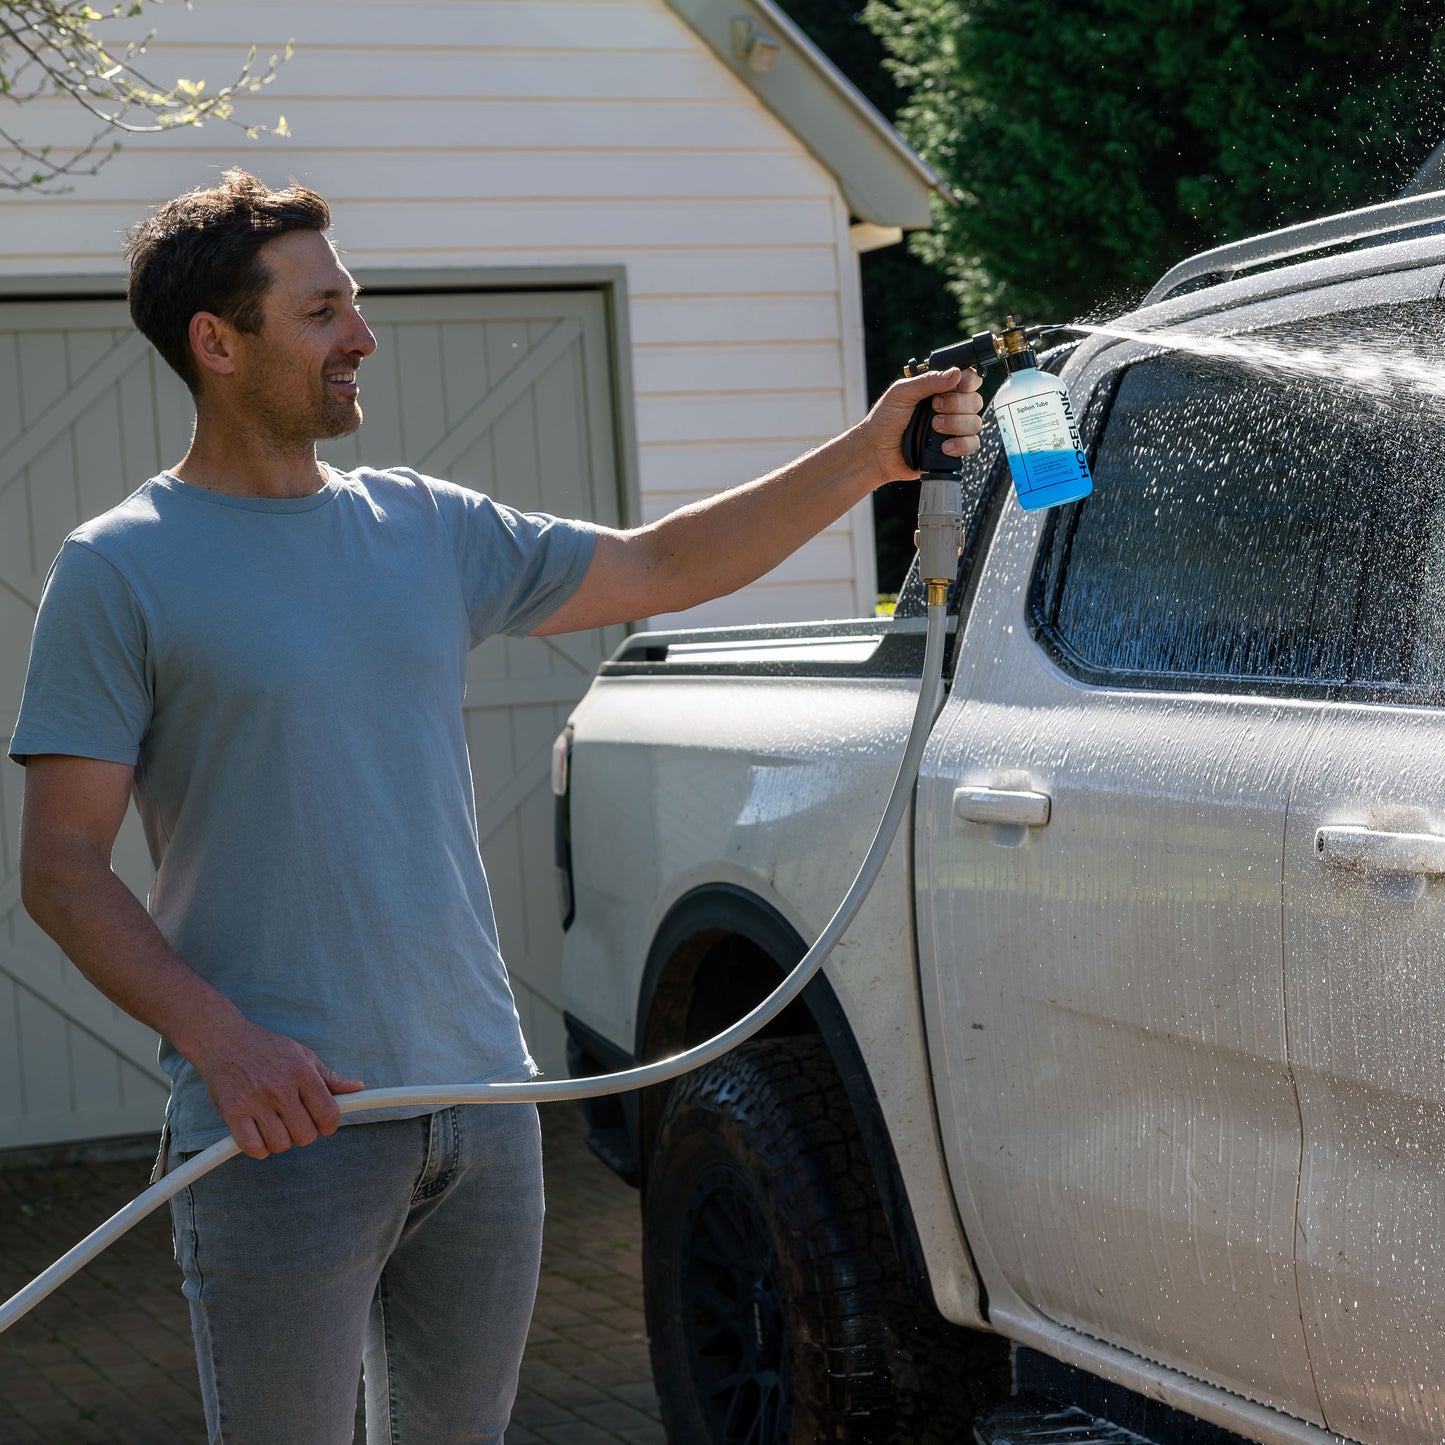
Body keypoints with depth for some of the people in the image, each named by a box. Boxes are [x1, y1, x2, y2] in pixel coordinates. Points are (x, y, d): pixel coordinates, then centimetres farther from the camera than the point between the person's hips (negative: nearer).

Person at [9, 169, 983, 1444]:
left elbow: (662, 568, 16)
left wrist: (870, 456, 9)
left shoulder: (422, 525, 11)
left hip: (482, 1098, 6)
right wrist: (219, 1040, -22)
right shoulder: (122, 570, -5)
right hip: (286, 1120, -5)